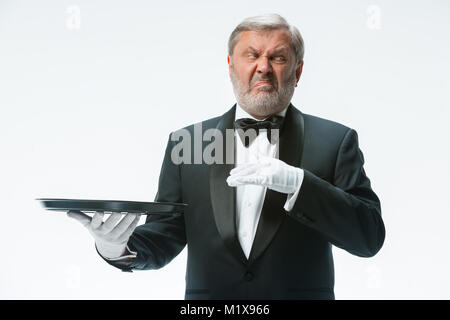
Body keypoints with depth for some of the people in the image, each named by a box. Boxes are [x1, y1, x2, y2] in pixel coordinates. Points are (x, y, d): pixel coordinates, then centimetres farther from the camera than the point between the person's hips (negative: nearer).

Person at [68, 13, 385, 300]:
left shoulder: (335, 140, 0)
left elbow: (369, 238, -9)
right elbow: (164, 241, 4)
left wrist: (295, 182, -21)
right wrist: (117, 247, -17)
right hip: (207, 303, 2)